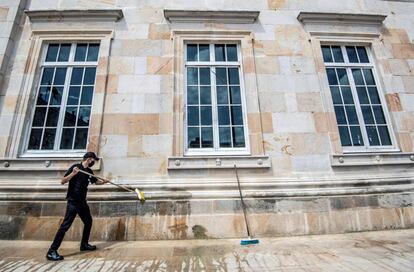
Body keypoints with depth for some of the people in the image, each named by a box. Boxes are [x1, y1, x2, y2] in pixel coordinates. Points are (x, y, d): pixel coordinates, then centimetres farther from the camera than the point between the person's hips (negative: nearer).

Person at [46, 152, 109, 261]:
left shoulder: (89, 171, 10)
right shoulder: (75, 167, -11)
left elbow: (96, 181, 23)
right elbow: (63, 181, -15)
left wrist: (104, 181, 4)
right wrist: (73, 173, -31)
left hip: (82, 202, 8)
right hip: (73, 202, -8)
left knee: (88, 221, 14)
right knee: (65, 225, -9)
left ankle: (84, 244, 29)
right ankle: (52, 251, 1)